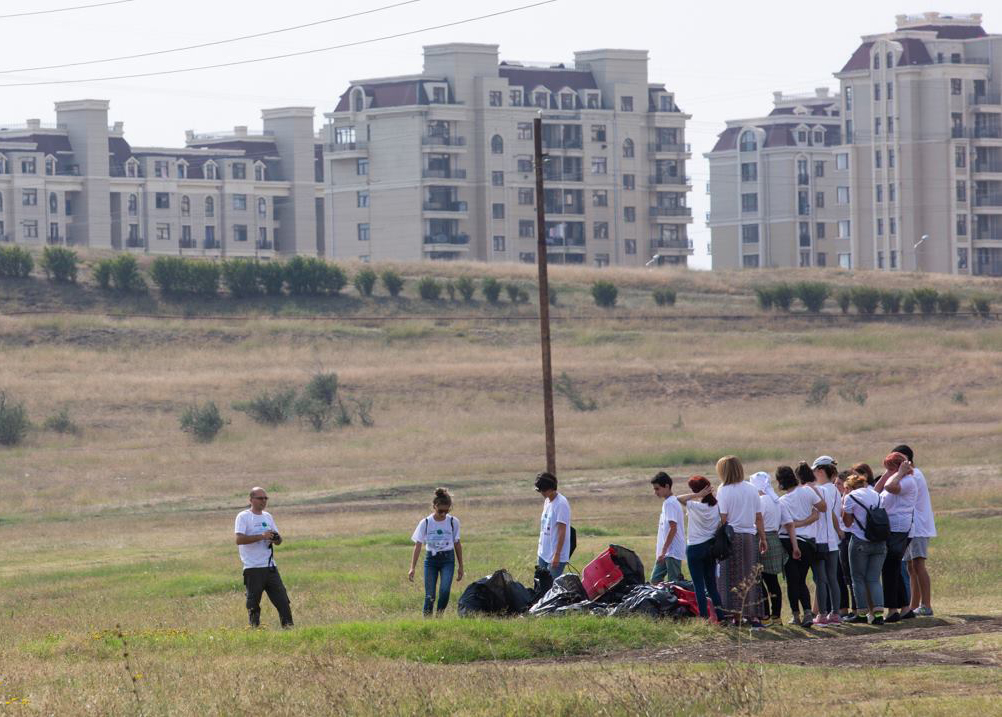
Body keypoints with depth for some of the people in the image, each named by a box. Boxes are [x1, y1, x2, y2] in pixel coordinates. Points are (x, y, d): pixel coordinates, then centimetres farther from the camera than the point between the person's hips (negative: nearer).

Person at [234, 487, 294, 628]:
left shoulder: (267, 516, 16)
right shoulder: (243, 516, -3)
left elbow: (279, 541, 19)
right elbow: (239, 539, -17)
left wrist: (276, 538, -6)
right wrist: (262, 536, -22)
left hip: (270, 567, 6)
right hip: (253, 569, -6)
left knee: (283, 601, 1)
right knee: (253, 604, -1)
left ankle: (288, 627, 3)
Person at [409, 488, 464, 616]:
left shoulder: (453, 522, 0)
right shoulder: (425, 523, -3)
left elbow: (457, 544, 10)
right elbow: (418, 545, -2)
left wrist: (460, 566, 13)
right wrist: (412, 568, -6)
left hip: (448, 559, 0)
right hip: (431, 559, 0)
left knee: (444, 591, -20)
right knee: (429, 596, -6)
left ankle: (440, 616, -3)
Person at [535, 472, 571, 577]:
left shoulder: (561, 504, -16)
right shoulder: (547, 501, 10)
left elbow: (562, 531, -17)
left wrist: (557, 555, -18)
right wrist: (540, 549, 17)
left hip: (555, 557, -9)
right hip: (544, 554, 9)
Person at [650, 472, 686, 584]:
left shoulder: (670, 503, -15)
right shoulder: (667, 502, 15)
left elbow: (673, 528, -21)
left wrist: (663, 551, -20)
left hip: (672, 552, -10)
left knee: (673, 582, -7)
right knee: (655, 579, 9)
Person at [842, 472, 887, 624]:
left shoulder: (850, 497, -4)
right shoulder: (875, 495, 12)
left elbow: (847, 522, 0)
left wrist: (843, 505, 11)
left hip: (860, 542, -5)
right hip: (879, 542, 5)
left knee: (859, 579, 8)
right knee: (874, 579, 6)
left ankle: (862, 613, 7)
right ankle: (878, 613, -8)